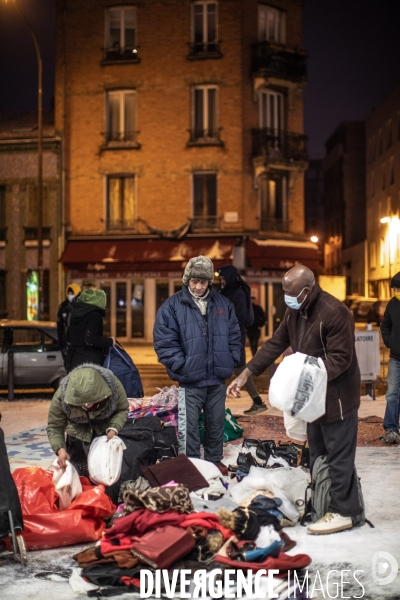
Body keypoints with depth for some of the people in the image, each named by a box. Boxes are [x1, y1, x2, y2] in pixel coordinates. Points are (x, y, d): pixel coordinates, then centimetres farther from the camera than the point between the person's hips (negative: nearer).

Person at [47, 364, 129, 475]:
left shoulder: (114, 385, -30)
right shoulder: (61, 397, -31)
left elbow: (122, 410, -12)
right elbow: (54, 427, -19)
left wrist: (113, 429, -30)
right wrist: (60, 449, -36)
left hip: (104, 432, 1)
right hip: (77, 436, -1)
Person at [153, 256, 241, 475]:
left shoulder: (223, 304, 7)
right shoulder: (172, 306, -6)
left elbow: (234, 335, 13)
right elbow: (164, 342, -9)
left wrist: (231, 360, 2)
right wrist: (181, 365, -14)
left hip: (218, 378, 4)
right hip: (190, 380, -4)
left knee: (216, 423, 16)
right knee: (188, 427, 2)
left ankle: (215, 460, 32)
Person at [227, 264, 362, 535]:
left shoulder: (335, 313, -23)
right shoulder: (295, 312, 4)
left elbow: (341, 358, -24)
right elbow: (275, 344, 8)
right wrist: (246, 373, 2)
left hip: (337, 396, -9)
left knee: (339, 457, -1)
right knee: (317, 455, 17)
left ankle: (343, 512, 8)